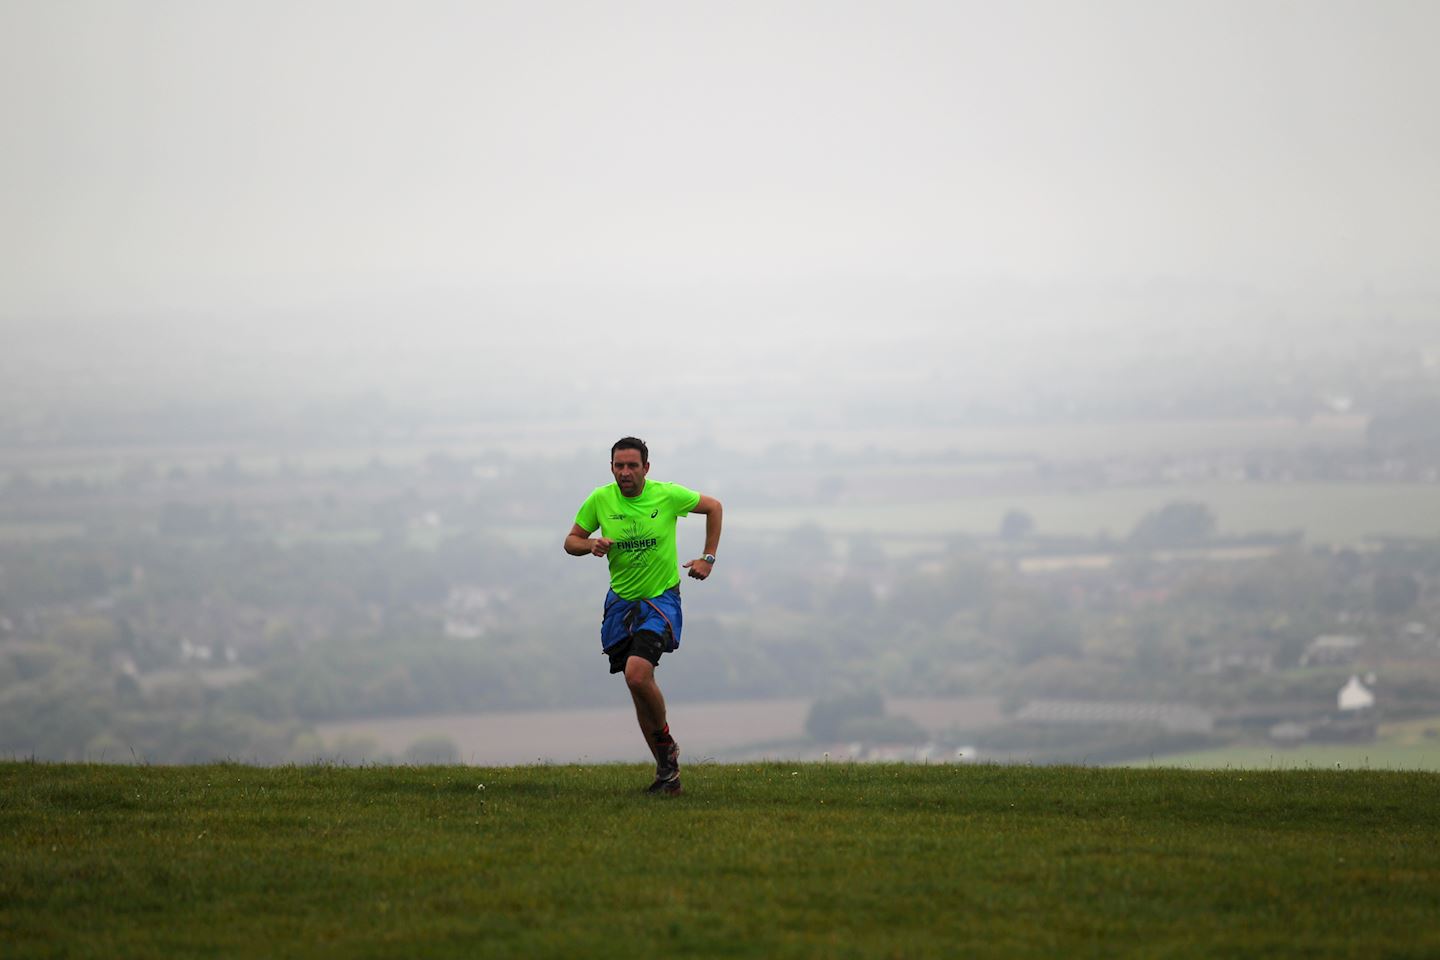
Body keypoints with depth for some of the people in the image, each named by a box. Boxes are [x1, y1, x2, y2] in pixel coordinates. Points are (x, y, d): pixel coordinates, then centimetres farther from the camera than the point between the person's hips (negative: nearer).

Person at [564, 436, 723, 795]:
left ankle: (665, 743, 0)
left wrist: (708, 558, 4)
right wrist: (592, 545, -16)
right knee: (640, 686, 4)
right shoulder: (600, 500, -4)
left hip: (661, 599, -4)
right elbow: (571, 541, 7)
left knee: (637, 674, -25)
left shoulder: (668, 495, -10)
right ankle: (667, 771, 16)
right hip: (621, 602, 4)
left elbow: (713, 506, 7)